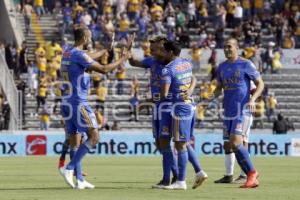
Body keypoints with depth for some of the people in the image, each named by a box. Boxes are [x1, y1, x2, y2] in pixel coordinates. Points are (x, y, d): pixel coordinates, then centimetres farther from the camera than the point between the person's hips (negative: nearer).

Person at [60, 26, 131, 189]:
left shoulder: (67, 52, 12)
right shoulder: (79, 55, -14)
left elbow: (89, 58, 31)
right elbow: (103, 69, -16)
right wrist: (122, 60, -3)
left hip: (66, 102, 9)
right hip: (78, 102, -9)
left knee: (75, 141, 10)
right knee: (93, 137, -5)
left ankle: (79, 179, 11)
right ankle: (70, 169, -12)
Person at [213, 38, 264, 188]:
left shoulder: (246, 65, -4)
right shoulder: (222, 67, 13)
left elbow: (260, 84, -2)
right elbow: (219, 87, 24)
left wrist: (253, 99, -17)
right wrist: (214, 96, 2)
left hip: (242, 110, -7)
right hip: (228, 112, 7)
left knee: (235, 143, -20)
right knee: (228, 147, 4)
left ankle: (252, 173, -3)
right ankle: (252, 176, 14)